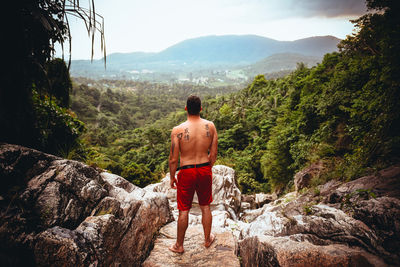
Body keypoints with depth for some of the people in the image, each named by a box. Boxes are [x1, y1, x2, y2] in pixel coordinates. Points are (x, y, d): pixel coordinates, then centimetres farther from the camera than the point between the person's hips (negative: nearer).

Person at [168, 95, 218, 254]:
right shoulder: (210, 126, -5)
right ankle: (207, 239, 38)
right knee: (205, 207, 20)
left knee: (184, 210, 11)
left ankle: (179, 245, 27)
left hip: (186, 172, -3)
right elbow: (213, 153, 2)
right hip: (205, 170, 3)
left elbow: (173, 159, -12)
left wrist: (172, 177, 3)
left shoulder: (178, 130, -15)